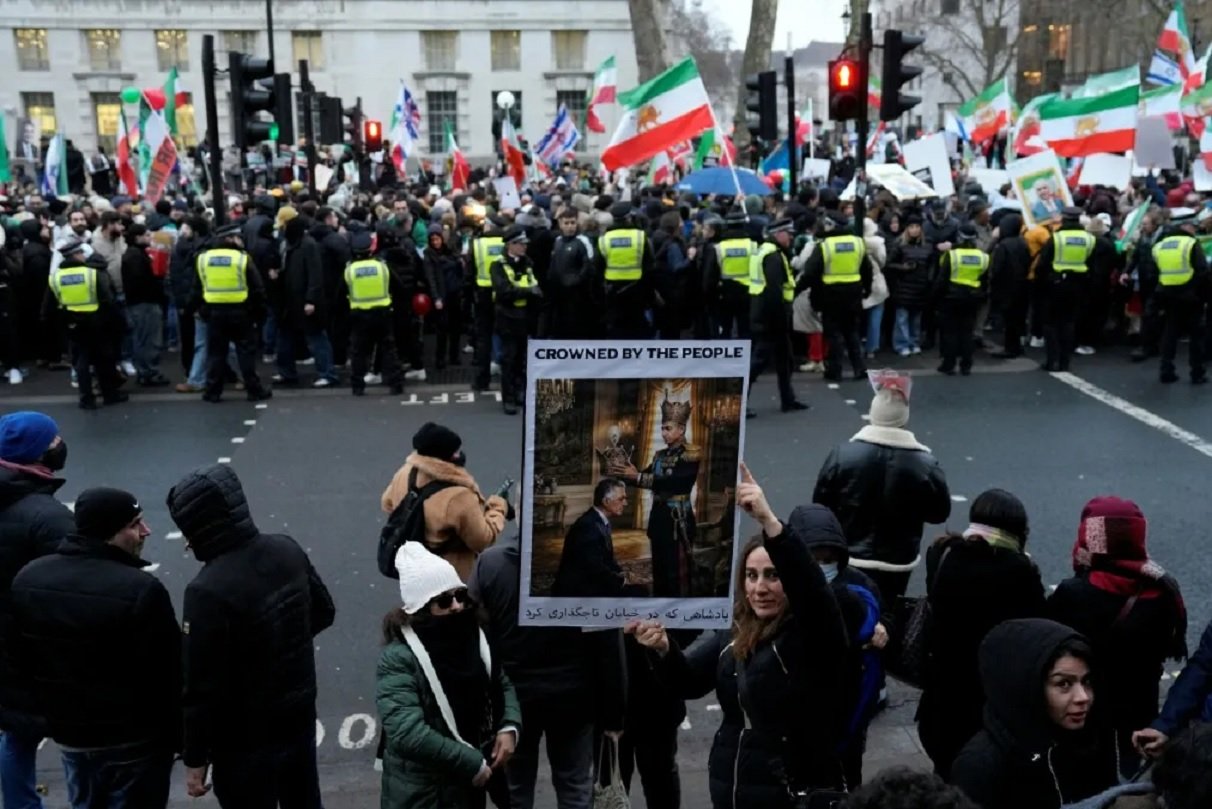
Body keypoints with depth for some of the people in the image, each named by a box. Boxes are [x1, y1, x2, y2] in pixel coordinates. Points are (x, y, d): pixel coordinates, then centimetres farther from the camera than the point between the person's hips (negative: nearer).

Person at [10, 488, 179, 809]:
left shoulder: (28, 578, -3)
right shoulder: (142, 590, -26)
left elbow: (22, 658, 7)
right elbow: (166, 675, -19)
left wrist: (51, 716, 18)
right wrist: (178, 736, -6)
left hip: (69, 733, 6)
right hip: (135, 737, -6)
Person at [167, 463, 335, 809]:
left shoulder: (208, 590, -28)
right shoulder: (288, 550, -7)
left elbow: (202, 688, -23)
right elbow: (323, 612, 9)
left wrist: (194, 758, -11)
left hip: (246, 741, -7)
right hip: (300, 717, 7)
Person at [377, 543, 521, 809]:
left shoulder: (474, 639, 2)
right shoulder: (399, 658, -19)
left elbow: (504, 686, 13)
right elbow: (407, 732, -27)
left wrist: (510, 728, -7)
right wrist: (472, 763, -22)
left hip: (471, 784, 6)